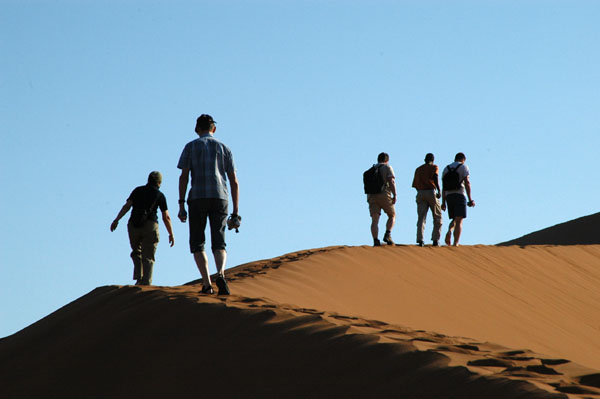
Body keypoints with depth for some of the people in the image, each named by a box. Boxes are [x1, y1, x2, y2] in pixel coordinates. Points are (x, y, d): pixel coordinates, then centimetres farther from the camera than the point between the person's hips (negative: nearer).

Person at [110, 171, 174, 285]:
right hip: (150, 226, -2)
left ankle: (138, 277, 1)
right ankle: (146, 283, -14)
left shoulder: (138, 190, 14)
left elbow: (127, 206, 2)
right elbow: (166, 217, 6)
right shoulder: (160, 195, 10)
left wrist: (116, 220, -2)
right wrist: (171, 234, 13)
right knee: (148, 258, 2)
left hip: (133, 225, 2)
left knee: (136, 252, 21)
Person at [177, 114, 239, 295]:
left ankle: (207, 283, -9)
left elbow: (184, 176, -2)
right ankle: (221, 273, -26)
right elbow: (234, 182, 11)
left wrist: (181, 206, -2)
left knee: (197, 243, 6)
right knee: (218, 243, 4)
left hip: (197, 198, -2)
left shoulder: (191, 147, 9)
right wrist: (235, 212, 13)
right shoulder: (224, 149, 15)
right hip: (220, 198, 2)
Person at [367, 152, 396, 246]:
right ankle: (387, 235, -6)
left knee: (375, 220, -4)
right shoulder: (387, 167, 4)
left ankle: (376, 241, -20)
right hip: (384, 195, -4)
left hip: (371, 196, 4)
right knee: (392, 216, 15)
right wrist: (395, 195, -12)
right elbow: (391, 181, -10)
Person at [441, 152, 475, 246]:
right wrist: (470, 199, -12)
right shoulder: (463, 167, 1)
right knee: (459, 221, -4)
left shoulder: (446, 169, 16)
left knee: (454, 220, 16)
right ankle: (455, 244, -15)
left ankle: (449, 232, -16)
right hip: (459, 195, -5)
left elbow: (443, 187, 12)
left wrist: (443, 202, 11)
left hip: (449, 196, 5)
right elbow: (467, 183, -11)